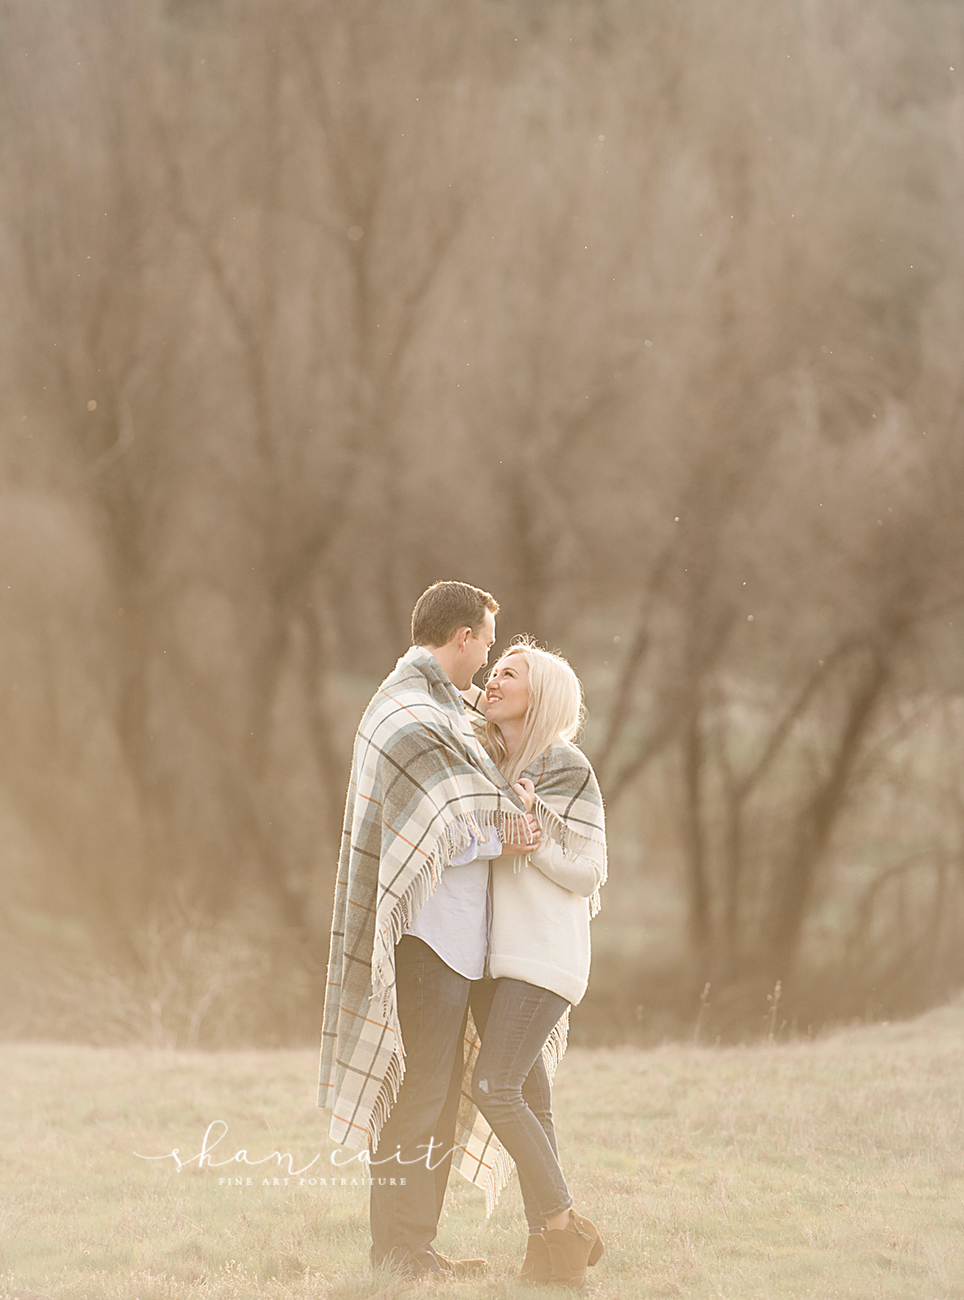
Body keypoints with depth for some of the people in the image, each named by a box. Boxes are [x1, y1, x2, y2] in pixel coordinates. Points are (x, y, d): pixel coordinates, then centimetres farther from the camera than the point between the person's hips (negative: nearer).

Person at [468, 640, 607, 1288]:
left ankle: (565, 1225, -6)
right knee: (528, 1103, 5)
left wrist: (533, 822, -18)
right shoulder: (491, 765, 15)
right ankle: (547, 1248, 7)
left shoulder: (566, 769, -6)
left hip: (543, 954, -7)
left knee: (495, 1087, -17)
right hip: (493, 954, 7)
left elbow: (588, 871, -9)